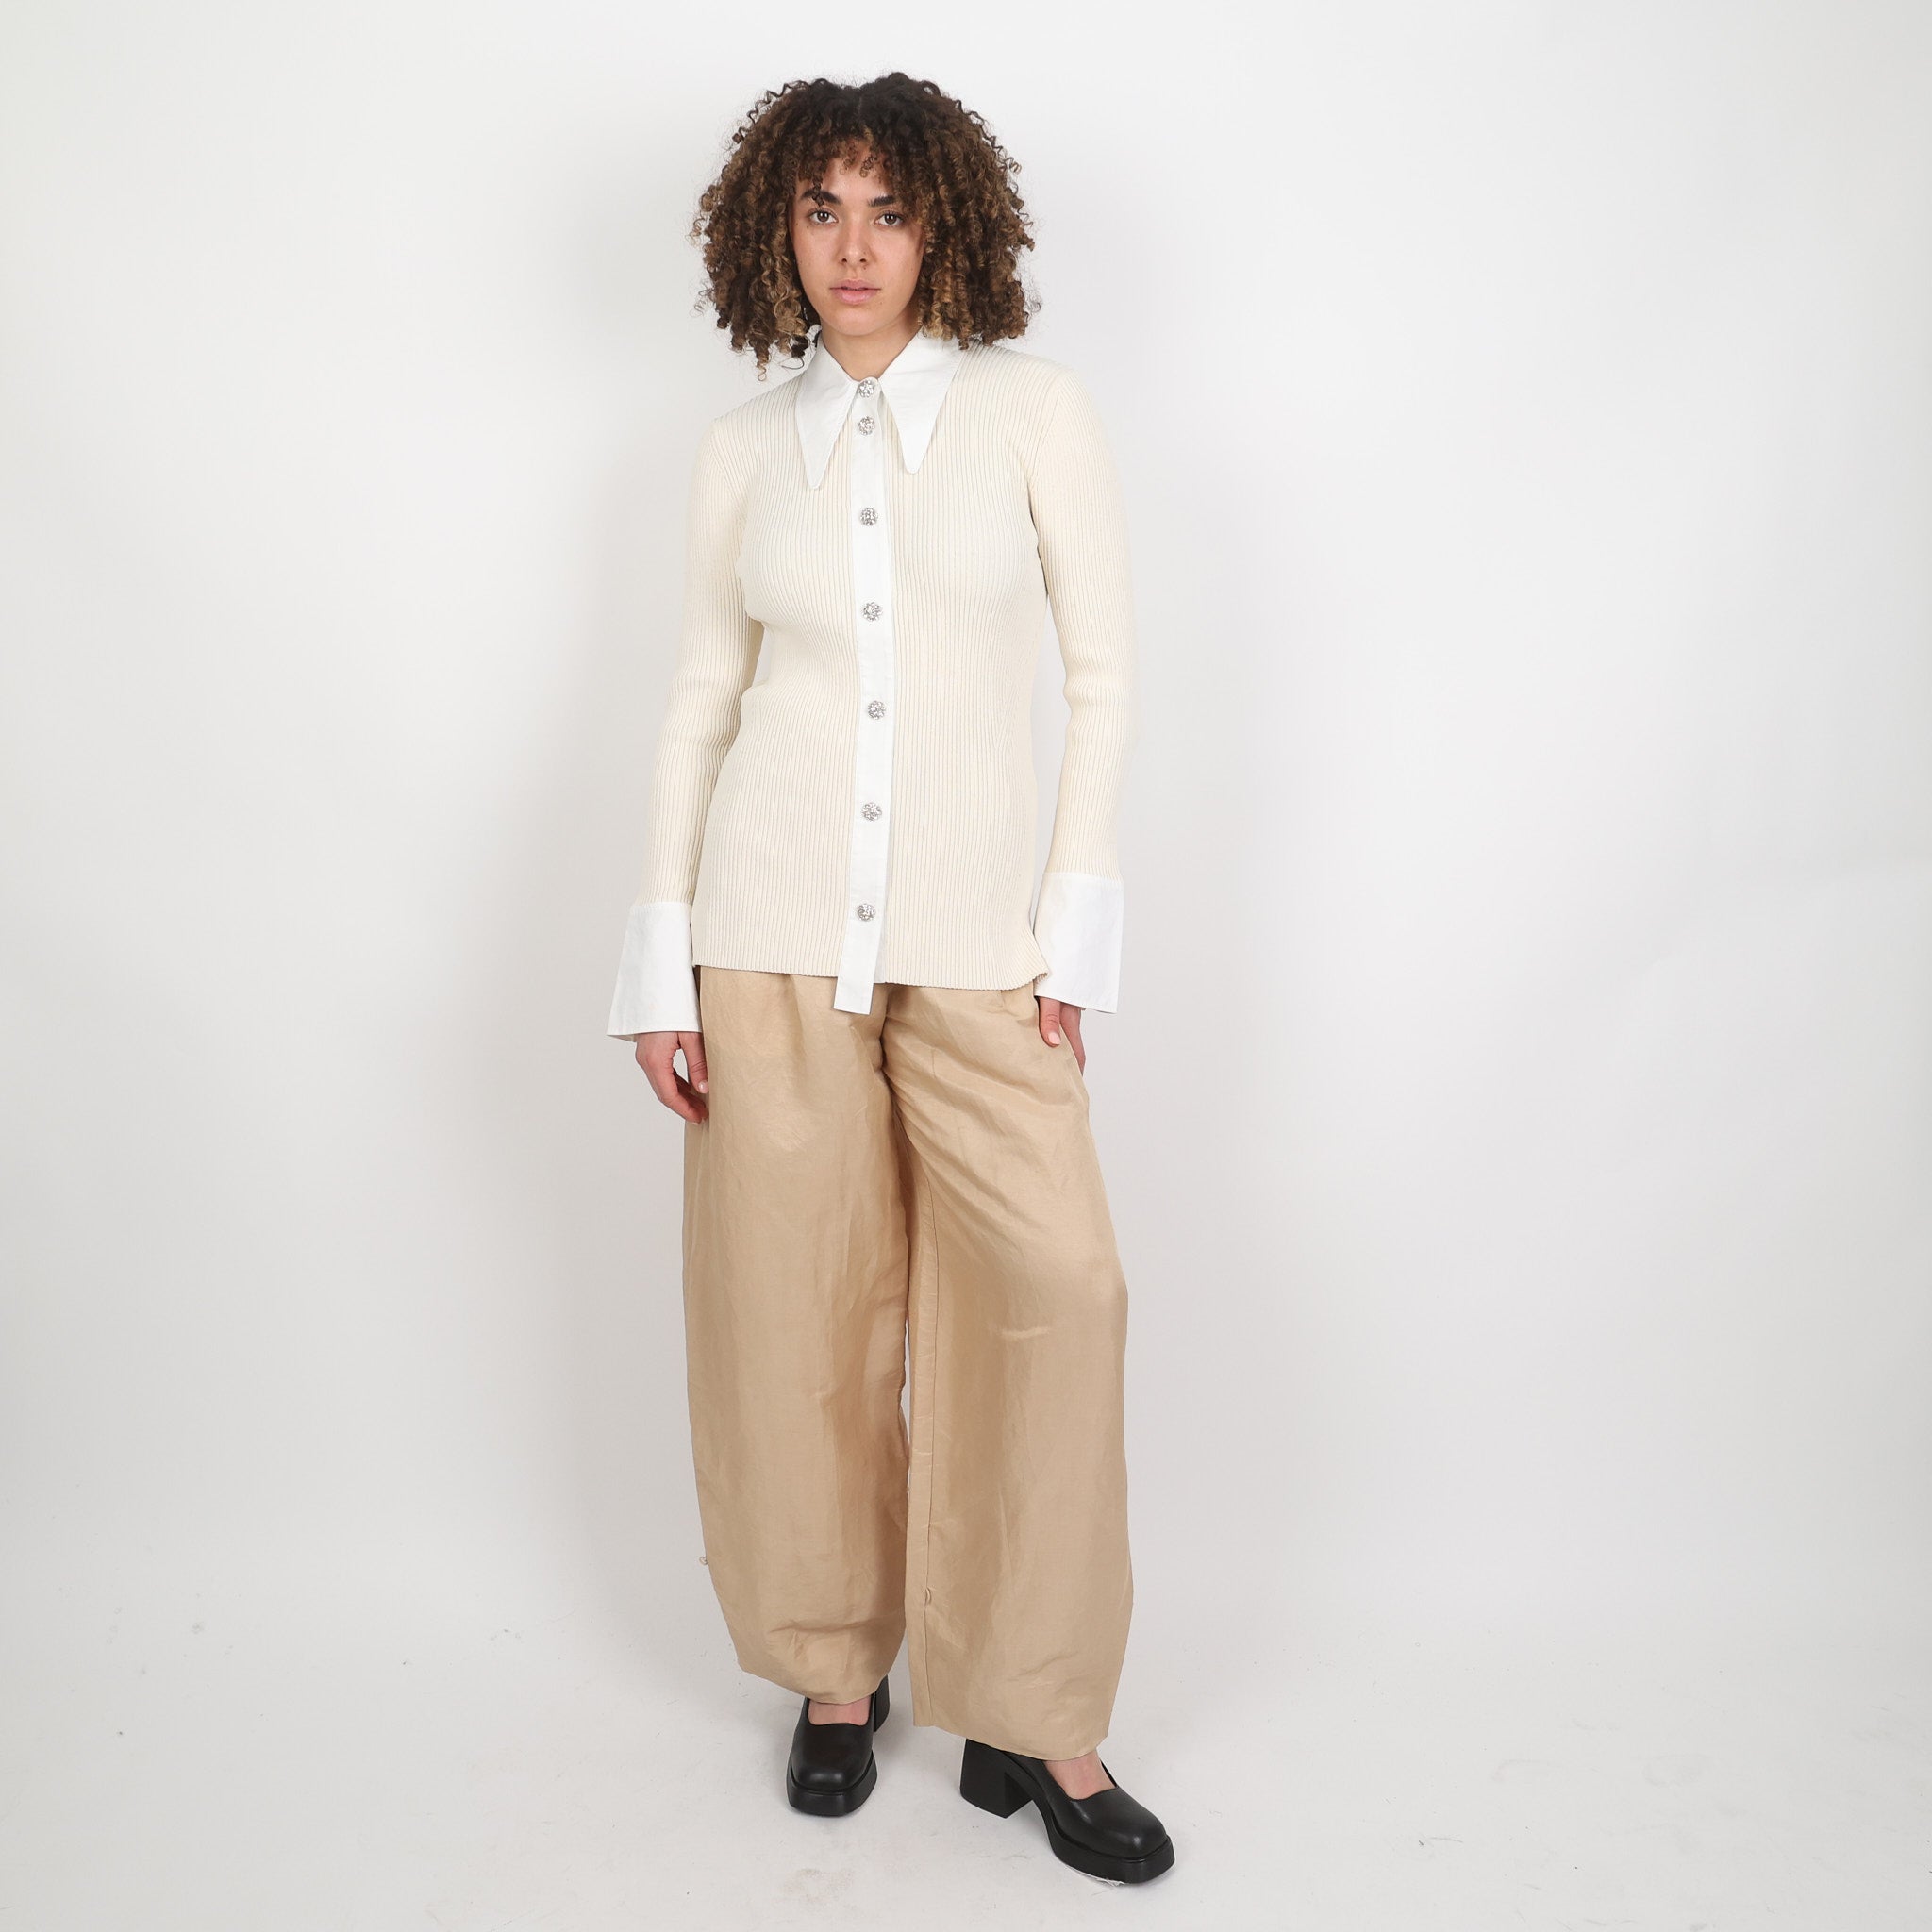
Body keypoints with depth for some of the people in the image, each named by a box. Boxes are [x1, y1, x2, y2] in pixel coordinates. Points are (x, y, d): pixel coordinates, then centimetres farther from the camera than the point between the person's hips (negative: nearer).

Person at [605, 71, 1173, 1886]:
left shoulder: (1033, 407, 5)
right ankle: (836, 1673, 24)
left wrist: (1073, 929, -4)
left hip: (972, 927, -1)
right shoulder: (742, 447, 9)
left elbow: (1102, 677, 3)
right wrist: (661, 954, 3)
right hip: (776, 917, 1)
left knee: (1052, 1281, -11)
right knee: (796, 1302, 3)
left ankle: (1036, 1720, 6)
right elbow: (699, 696, 10)